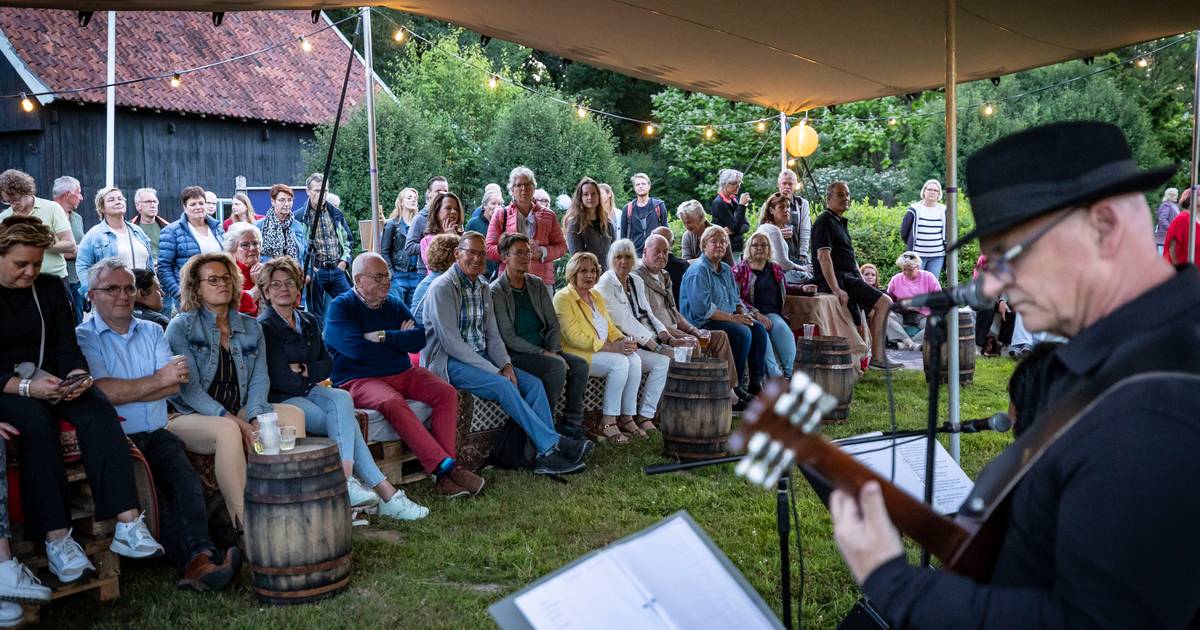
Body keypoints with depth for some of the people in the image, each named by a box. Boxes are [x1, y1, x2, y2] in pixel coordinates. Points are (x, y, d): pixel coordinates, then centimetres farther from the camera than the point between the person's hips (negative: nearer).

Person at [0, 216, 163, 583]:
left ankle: (128, 526, -36)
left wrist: (77, 375, -17)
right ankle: (56, 538, -36)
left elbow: (68, 347, 5)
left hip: (48, 381, 4)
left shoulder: (50, 288, 10)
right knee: (37, 422, -36)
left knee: (99, 412, -27)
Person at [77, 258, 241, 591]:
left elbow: (174, 385, 6)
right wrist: (158, 380, -6)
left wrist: (124, 392, -5)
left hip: (156, 436, 4)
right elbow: (101, 391, -11)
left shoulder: (152, 332, 20)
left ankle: (199, 558, -39)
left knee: (186, 479, -25)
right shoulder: (83, 337, 6)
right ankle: (196, 561, -35)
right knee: (148, 488, -30)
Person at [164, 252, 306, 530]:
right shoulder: (181, 327, -1)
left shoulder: (251, 327, 13)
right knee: (227, 430, -37)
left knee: (293, 414, -20)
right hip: (192, 417, -5)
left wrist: (254, 418, -17)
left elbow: (259, 380, 4)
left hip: (239, 413, 5)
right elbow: (189, 389, -12)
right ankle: (242, 523, -34)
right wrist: (233, 421, -23)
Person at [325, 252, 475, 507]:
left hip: (402, 374, 6)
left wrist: (384, 337, -13)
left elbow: (419, 338, 3)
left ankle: (444, 473, -27)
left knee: (447, 393, -17)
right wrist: (399, 339, -2)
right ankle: (445, 465, -36)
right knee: (393, 402, -37)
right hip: (359, 379, -6)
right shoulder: (340, 307, -1)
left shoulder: (394, 305, 17)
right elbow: (357, 348, -16)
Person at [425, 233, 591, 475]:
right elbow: (451, 342, -19)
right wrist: (495, 371, -20)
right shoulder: (442, 288, -12)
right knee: (503, 386, -29)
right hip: (448, 362, -8)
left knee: (533, 383, -10)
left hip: (481, 358, 8)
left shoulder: (483, 289, 14)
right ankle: (553, 443, -23)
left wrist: (505, 364, -8)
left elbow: (492, 334, 13)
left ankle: (546, 454, -18)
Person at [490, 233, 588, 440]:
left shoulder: (537, 285, 12)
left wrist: (554, 351, -8)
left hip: (543, 351, 7)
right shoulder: (496, 291, -9)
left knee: (579, 364, -15)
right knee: (557, 366, -28)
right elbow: (508, 338, -15)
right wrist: (544, 354, -19)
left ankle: (572, 426, -7)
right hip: (514, 355, -6)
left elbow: (553, 324, 11)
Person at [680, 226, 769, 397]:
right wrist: (732, 318, -20)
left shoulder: (726, 270, 18)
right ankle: (734, 386, -17)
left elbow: (736, 299, 22)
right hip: (701, 323, -9)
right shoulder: (698, 270, -12)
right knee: (742, 332, -27)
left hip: (729, 319, 9)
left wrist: (742, 313, -1)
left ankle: (756, 383, -6)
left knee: (759, 328, -10)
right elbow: (703, 308, -21)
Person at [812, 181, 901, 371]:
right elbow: (823, 256, -20)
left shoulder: (841, 222, 23)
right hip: (837, 279, -11)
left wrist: (863, 283, 17)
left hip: (849, 278, 11)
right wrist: (836, 289, -27)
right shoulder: (824, 221, -9)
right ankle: (877, 357, -15)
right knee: (884, 302, -17)